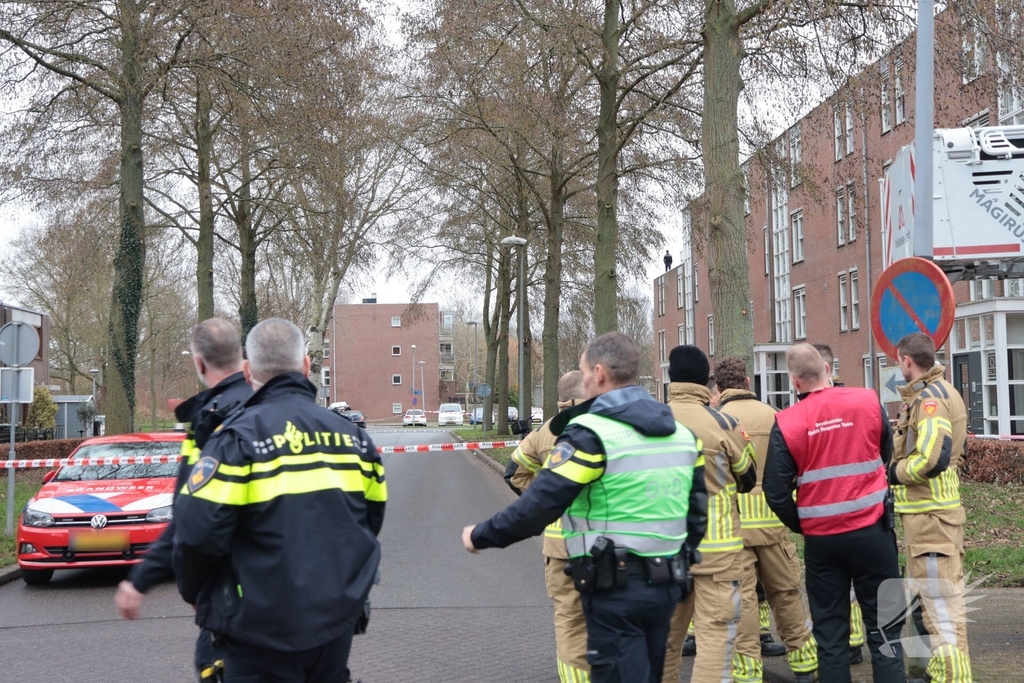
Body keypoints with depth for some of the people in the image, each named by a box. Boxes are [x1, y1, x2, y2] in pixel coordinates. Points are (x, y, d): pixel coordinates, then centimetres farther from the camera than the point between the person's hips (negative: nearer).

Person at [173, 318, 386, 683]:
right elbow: (371, 521, 13)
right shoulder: (350, 433, 5)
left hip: (264, 629, -5)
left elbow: (198, 531, -18)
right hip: (337, 621, 5)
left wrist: (195, 593, 1)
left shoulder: (240, 435, -13)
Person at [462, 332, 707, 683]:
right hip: (667, 584, 8)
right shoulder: (682, 433, 9)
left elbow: (538, 505, -18)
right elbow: (697, 511, 14)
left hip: (615, 588, -8)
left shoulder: (591, 433, -15)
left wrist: (481, 536, -5)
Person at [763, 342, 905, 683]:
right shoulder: (868, 400, -6)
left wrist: (800, 525, 8)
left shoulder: (786, 423, -10)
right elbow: (886, 454, 11)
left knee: (829, 632, 11)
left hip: (821, 537, 0)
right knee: (884, 625, 8)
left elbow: (776, 492, -9)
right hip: (871, 530, 0)